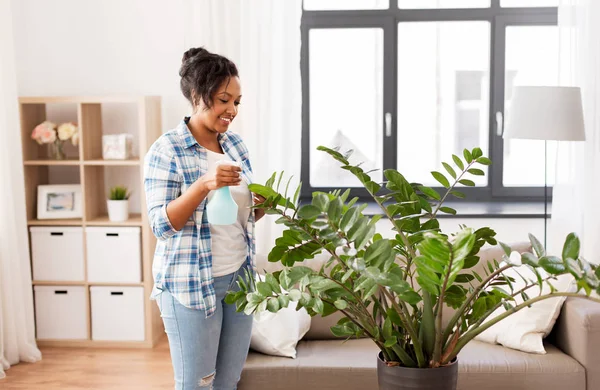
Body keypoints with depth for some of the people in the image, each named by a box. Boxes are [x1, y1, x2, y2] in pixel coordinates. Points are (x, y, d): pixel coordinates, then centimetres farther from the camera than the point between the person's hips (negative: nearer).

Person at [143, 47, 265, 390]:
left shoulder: (236, 144, 6)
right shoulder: (166, 151, -13)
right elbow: (162, 225, -17)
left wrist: (261, 205, -7)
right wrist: (204, 184, -29)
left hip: (240, 277, 6)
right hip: (191, 283, -6)